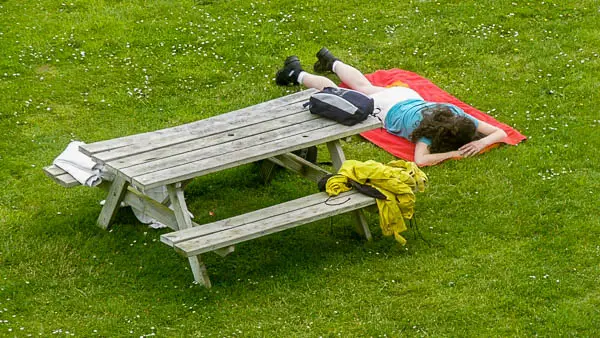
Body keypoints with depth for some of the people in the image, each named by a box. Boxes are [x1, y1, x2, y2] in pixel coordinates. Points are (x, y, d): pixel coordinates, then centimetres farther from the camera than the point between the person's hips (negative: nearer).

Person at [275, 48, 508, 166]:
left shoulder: (458, 117, -30)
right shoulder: (426, 128, -44)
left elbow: (500, 133, -26)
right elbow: (420, 160, -59)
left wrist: (482, 142, -45)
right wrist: (454, 154, -54)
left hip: (406, 96, 6)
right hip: (385, 108, -6)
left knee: (364, 87, 35)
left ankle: (331, 62, 59)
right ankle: (298, 75, 39)